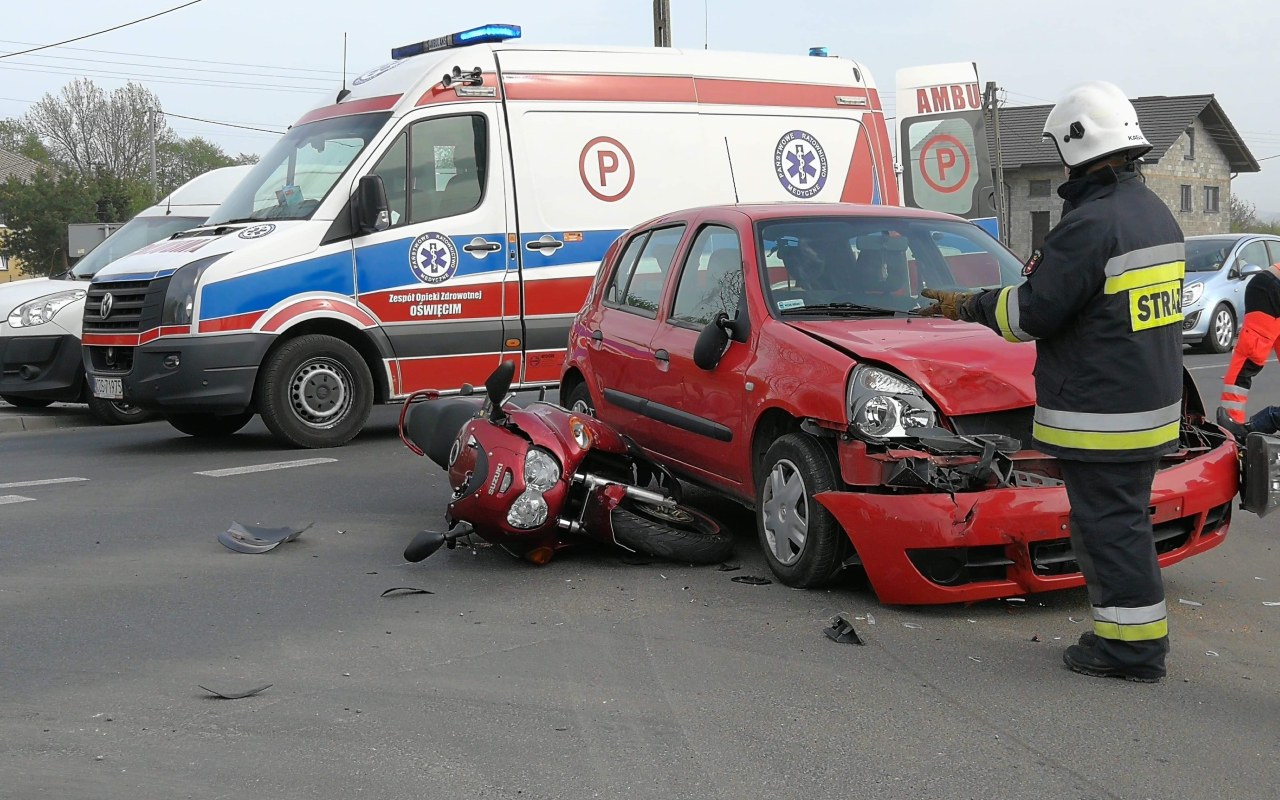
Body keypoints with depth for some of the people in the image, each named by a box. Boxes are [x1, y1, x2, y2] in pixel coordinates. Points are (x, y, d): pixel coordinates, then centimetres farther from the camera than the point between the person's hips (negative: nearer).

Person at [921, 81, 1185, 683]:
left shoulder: (1090, 225, -20)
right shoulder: (1156, 215, 12)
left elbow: (1033, 312, -19)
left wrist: (967, 307, -3)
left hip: (1099, 416, -10)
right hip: (1151, 406, 10)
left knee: (1108, 525, -2)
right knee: (1120, 521, 18)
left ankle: (1131, 647, 3)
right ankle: (1135, 634, 26)